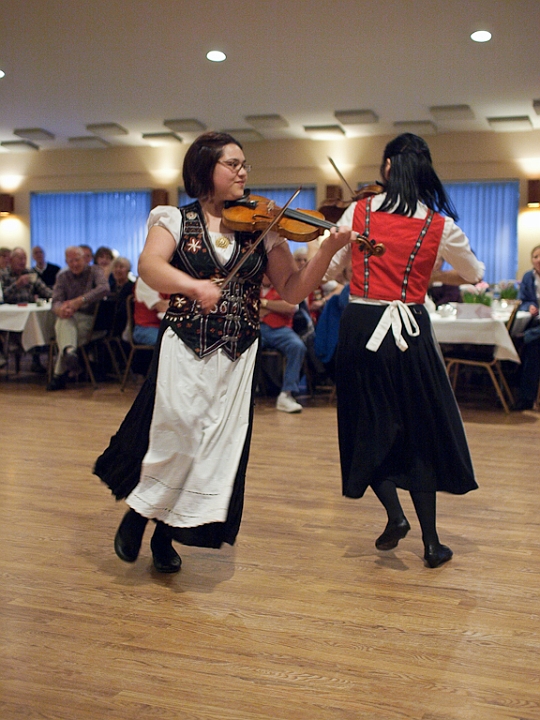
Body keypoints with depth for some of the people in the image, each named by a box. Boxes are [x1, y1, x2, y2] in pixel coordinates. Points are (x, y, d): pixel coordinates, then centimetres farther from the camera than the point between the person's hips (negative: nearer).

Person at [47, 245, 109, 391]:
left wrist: (80, 300, -30)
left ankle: (59, 374, -37)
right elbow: (56, 301, 1)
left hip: (89, 317, -2)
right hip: (70, 317, 2)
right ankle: (70, 352, -65)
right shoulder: (62, 277, 15)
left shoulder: (94, 271, 4)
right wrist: (59, 309, -27)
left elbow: (104, 288, -19)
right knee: (64, 320, -35)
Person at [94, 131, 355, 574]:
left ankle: (166, 536, 23)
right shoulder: (176, 221, 2)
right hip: (183, 353, -2)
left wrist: (328, 251, -14)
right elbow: (150, 267, -16)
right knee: (172, 437, -9)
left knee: (219, 447, 3)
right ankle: (137, 511, 21)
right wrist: (194, 285, -34)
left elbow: (293, 290, 1)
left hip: (237, 359, 3)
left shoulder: (262, 228, 7)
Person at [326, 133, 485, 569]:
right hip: (411, 333, 0)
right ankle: (432, 543, 14)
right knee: (421, 433, 11)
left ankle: (395, 514, 0)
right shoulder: (440, 226, -2)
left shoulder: (358, 213, -2)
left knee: (368, 428, 17)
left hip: (360, 327, 0)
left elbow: (329, 268, 8)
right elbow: (476, 275, 14)